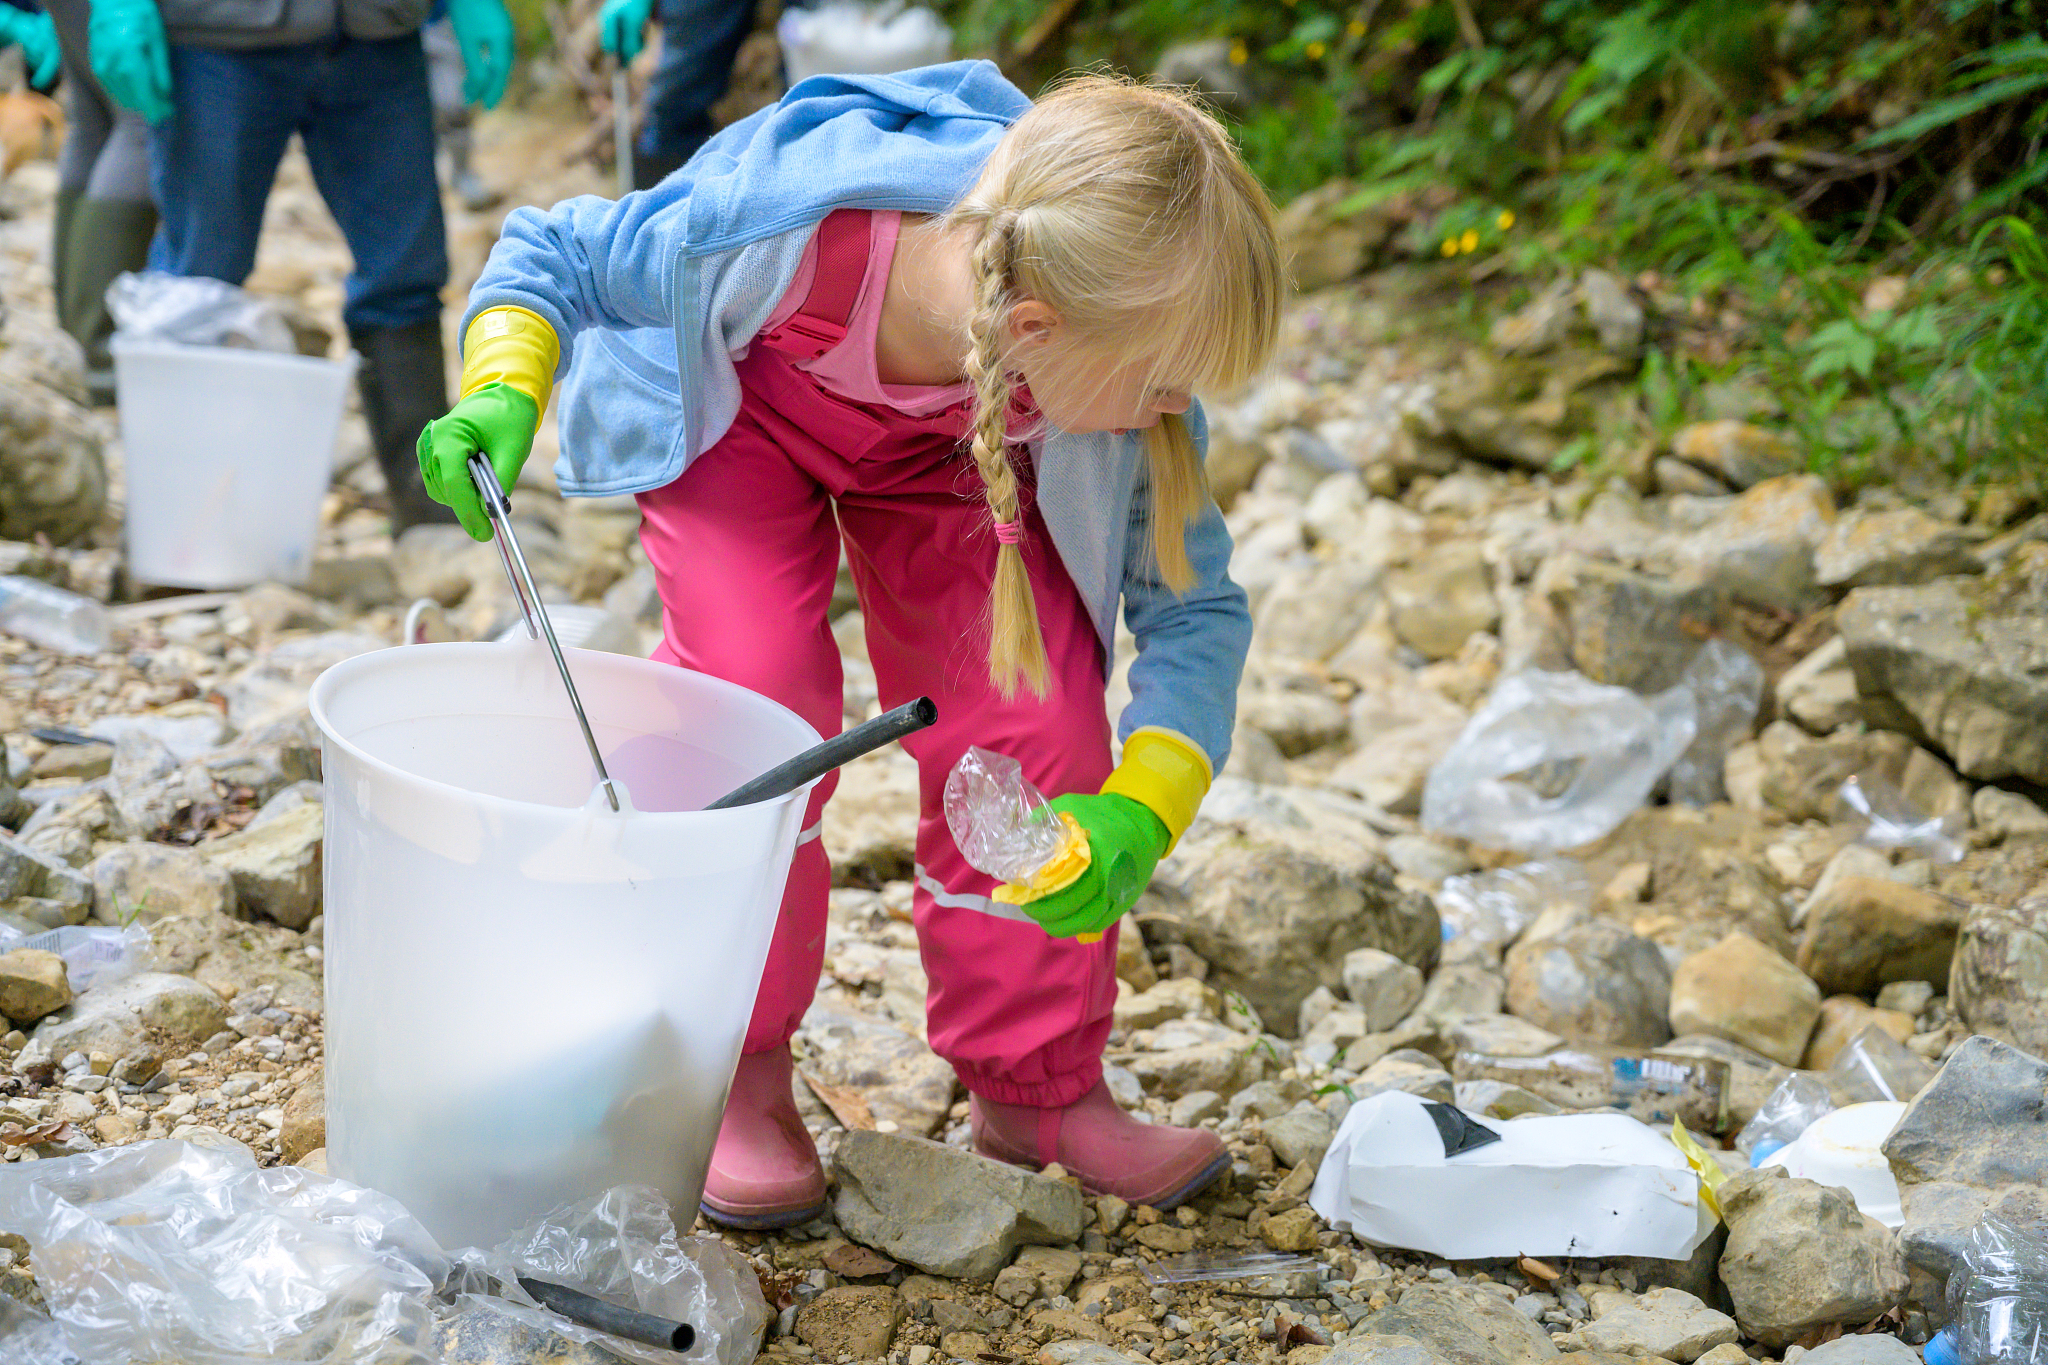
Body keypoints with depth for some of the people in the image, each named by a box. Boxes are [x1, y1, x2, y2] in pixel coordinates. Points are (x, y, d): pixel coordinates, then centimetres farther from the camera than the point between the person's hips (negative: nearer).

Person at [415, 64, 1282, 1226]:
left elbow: (1194, 604, -22)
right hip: (738, 410, -2)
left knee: (1036, 721, -14)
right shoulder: (776, 235, -44)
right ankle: (735, 1075, 0)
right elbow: (554, 254, -22)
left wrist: (1142, 811, -39)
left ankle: (1038, 1084, 7)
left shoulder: (1127, 367, -34)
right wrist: (504, 393, -43)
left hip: (951, 456, 2)